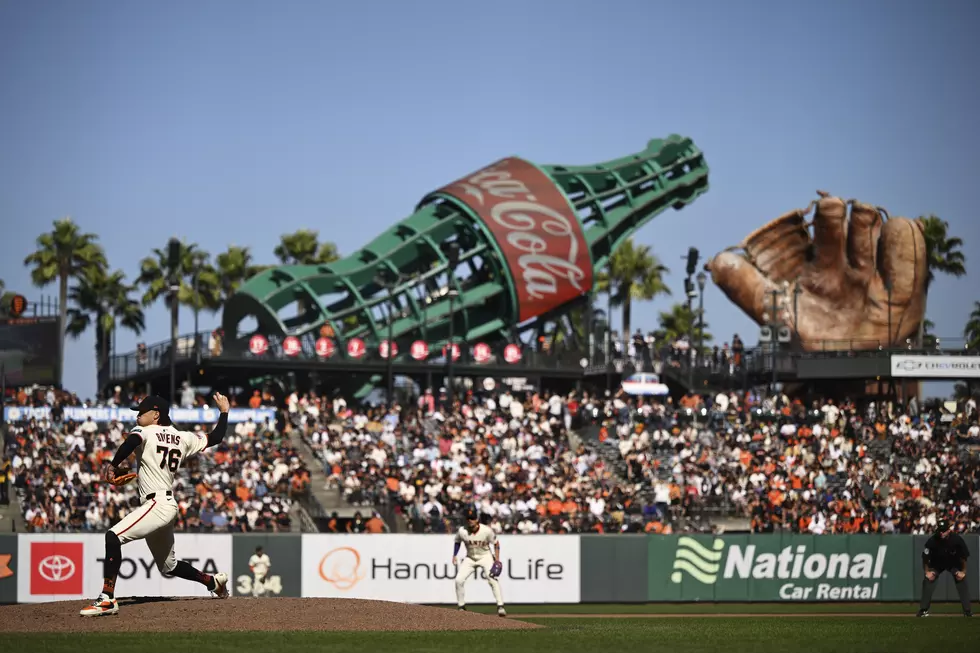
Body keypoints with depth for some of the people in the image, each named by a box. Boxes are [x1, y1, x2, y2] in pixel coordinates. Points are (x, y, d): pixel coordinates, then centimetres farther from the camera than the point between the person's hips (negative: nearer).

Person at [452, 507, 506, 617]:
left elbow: (496, 544, -7)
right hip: (470, 558, 3)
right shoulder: (462, 531, -16)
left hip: (485, 557, -3)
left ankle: (500, 606, -20)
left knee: (492, 579, -23)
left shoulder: (486, 530, -21)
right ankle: (461, 607, 7)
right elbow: (457, 542, 6)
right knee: (459, 580, -11)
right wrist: (454, 556, -1)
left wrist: (497, 560, -13)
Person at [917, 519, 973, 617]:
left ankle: (967, 610, -5)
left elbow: (964, 556, -14)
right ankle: (923, 610, -5)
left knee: (962, 581, -13)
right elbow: (925, 557, -15)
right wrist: (927, 571, -16)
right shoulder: (932, 541, -30)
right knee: (928, 580, -15)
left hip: (954, 564, 0)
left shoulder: (957, 539, -29)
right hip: (936, 564, 0)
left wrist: (963, 571, -12)